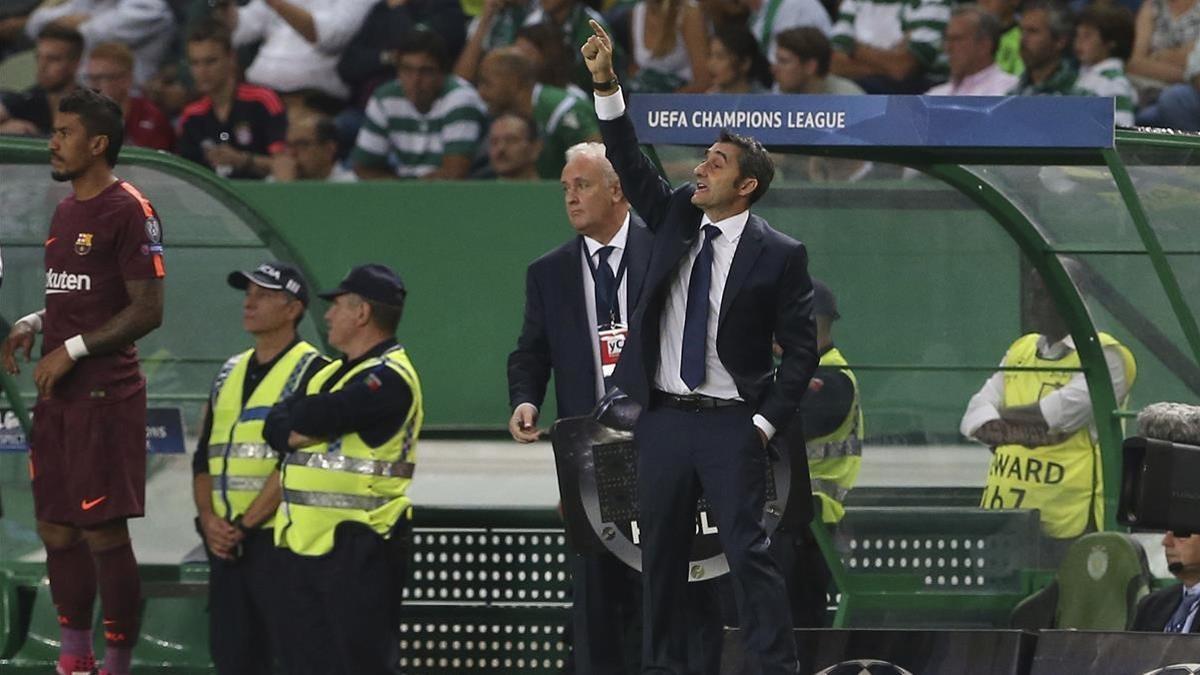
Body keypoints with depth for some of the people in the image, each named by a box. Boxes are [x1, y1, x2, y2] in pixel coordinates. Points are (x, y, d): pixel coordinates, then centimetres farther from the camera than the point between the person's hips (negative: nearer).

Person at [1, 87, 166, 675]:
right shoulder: (65, 211, 16)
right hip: (57, 395, 9)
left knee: (104, 533, -7)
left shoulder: (129, 212, -11)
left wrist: (72, 350, -17)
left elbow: (147, 311, -15)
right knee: (56, 528, 11)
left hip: (104, 395, -9)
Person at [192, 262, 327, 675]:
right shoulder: (231, 373, 19)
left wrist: (244, 524, -14)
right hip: (226, 543, 8)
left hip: (278, 538, -8)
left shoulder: (311, 372, -5)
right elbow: (204, 457, 18)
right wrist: (208, 519, 0)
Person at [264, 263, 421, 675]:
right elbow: (276, 426, 11)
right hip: (306, 541, 9)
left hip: (357, 547, -9)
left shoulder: (388, 378, -11)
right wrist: (299, 432, -9)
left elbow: (314, 418, -20)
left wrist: (300, 422, 2)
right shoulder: (329, 375, 20)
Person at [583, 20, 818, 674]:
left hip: (730, 425, -5)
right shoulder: (675, 219, 8)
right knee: (660, 552, 8)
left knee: (748, 549, -9)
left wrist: (767, 422, -9)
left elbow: (802, 349, -3)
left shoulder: (778, 254, -5)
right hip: (662, 419, 5)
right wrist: (605, 85, -13)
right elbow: (630, 166, -2)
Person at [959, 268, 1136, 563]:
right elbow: (977, 416, 8)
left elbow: (1063, 411, -17)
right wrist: (1022, 431, -13)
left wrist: (1007, 414, -1)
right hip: (1004, 509, 7)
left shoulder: (1103, 356, -4)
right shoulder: (1020, 350, 18)